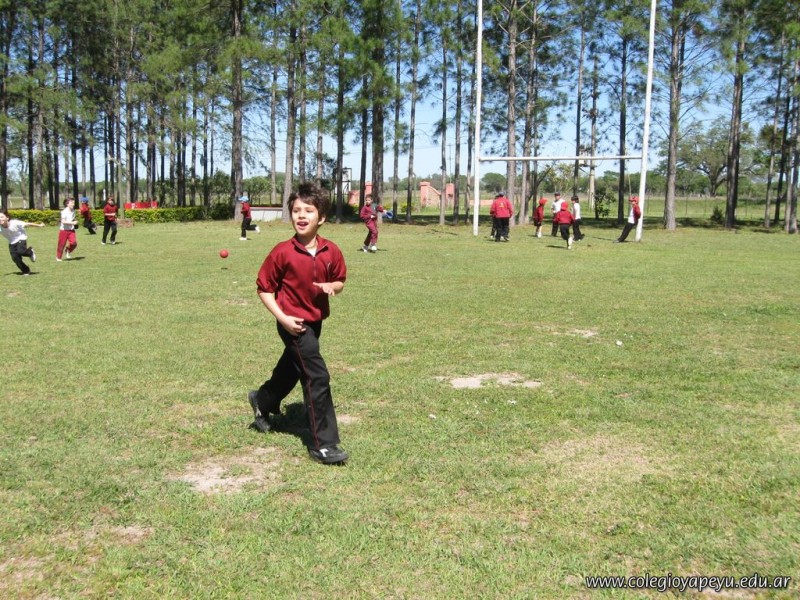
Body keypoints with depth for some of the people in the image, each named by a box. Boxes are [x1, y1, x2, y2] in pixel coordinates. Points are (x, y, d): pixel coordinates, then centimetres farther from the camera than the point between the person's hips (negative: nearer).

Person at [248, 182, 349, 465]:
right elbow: (264, 288, -8)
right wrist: (282, 318, -18)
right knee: (317, 377, -12)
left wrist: (331, 286, -14)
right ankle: (323, 444, -4)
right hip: (293, 323, -6)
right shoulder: (282, 252, -17)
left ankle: (262, 400, 56)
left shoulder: (331, 251, -6)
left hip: (316, 321, 6)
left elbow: (339, 281, 9)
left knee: (292, 367, 26)